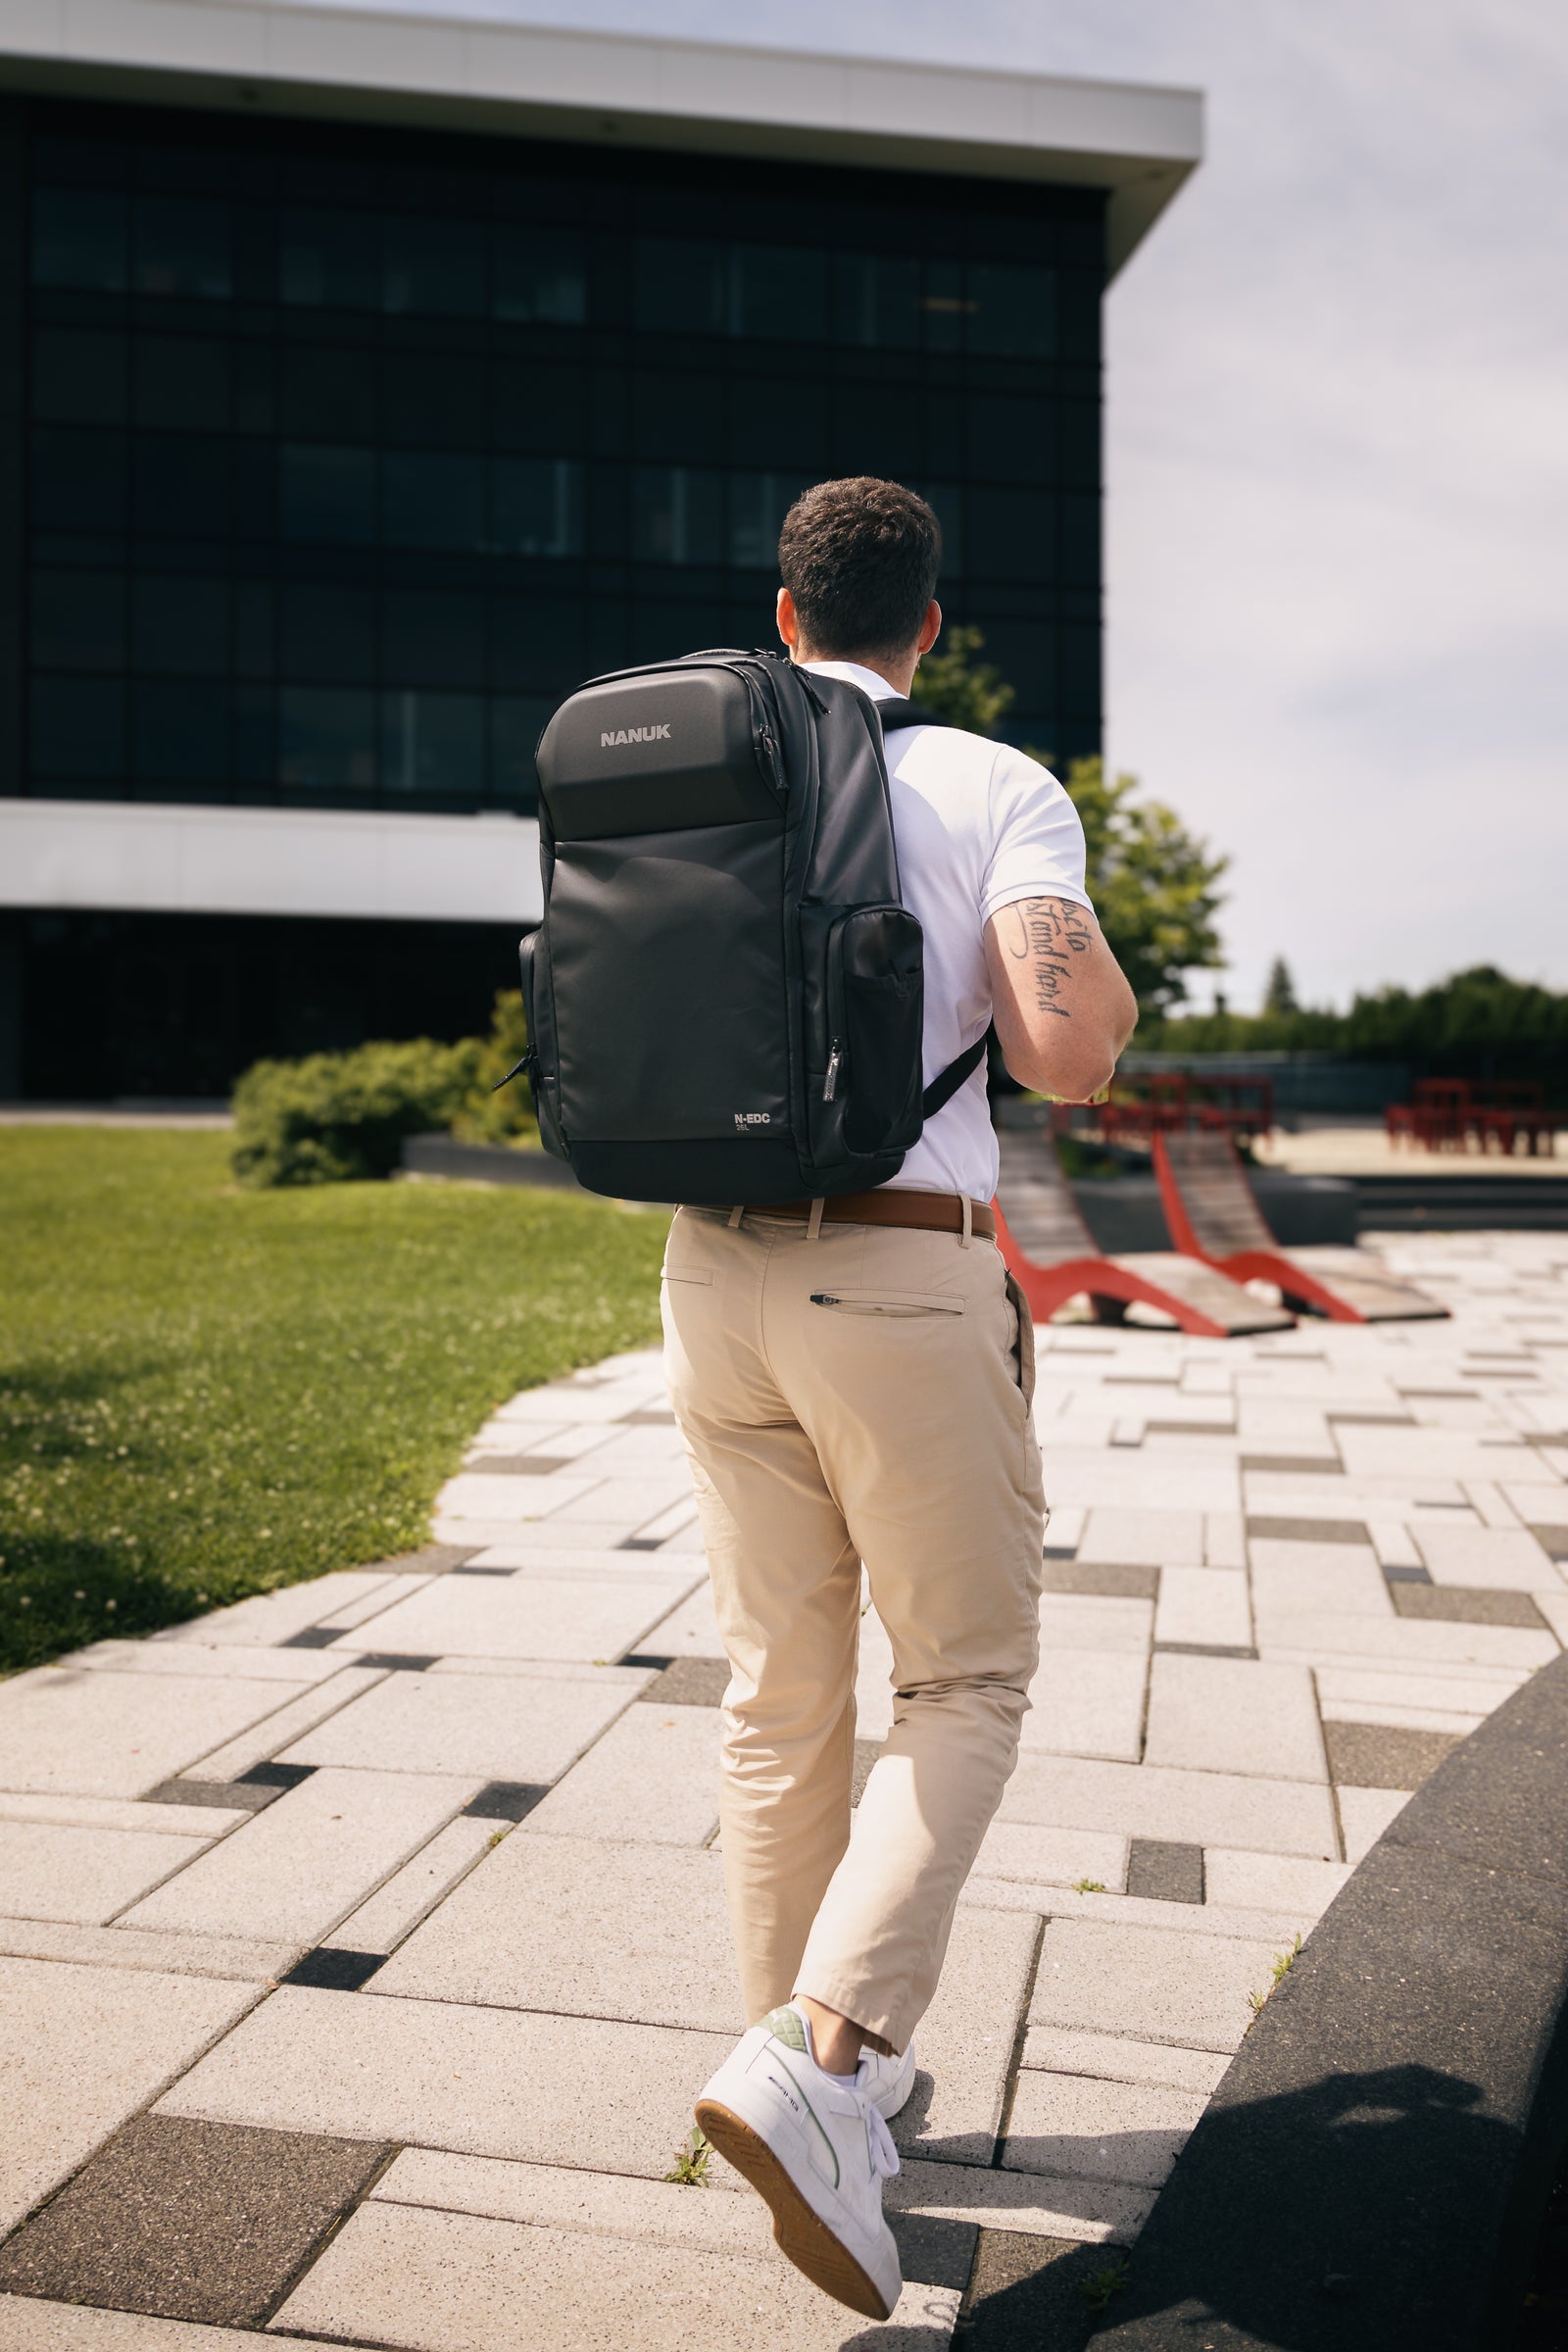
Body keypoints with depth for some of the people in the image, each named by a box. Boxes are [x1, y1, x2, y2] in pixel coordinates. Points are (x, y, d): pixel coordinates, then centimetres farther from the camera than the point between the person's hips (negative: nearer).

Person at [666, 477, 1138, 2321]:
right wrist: (1108, 993, 7)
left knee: (781, 1689, 15)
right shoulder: (997, 792, -4)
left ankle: (822, 2072, 27)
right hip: (906, 1284, -4)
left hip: (715, 1273, 5)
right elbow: (1067, 1054, -17)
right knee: (966, 1685, 10)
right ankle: (818, 2064, -5)